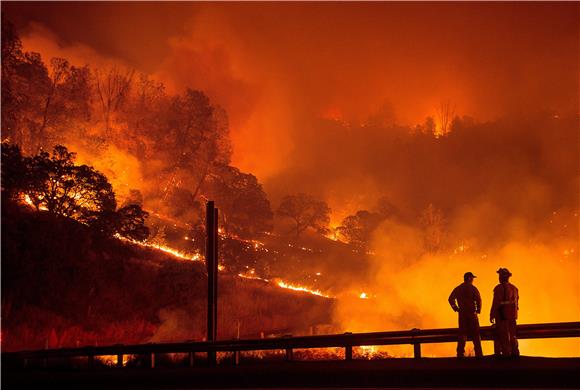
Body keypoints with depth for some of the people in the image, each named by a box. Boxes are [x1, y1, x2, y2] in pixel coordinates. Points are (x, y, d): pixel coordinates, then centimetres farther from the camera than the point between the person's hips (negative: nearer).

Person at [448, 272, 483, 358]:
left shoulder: (458, 289, 8)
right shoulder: (473, 288, -6)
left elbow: (451, 299, 1)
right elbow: (479, 300, -15)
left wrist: (456, 309, 6)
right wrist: (478, 310, -3)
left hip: (462, 314, 4)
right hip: (472, 313, -4)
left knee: (462, 334, 9)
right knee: (475, 334, 3)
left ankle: (460, 354, 6)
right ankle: (478, 354, 3)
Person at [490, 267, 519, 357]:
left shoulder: (499, 288, -13)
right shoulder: (514, 288, 9)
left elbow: (495, 303, -16)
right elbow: (516, 302, 12)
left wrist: (492, 315, -12)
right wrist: (514, 313, 20)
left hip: (501, 314, -7)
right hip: (512, 315, 7)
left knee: (503, 334, -1)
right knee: (512, 334, 15)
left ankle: (506, 352, -1)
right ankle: (514, 351, 17)